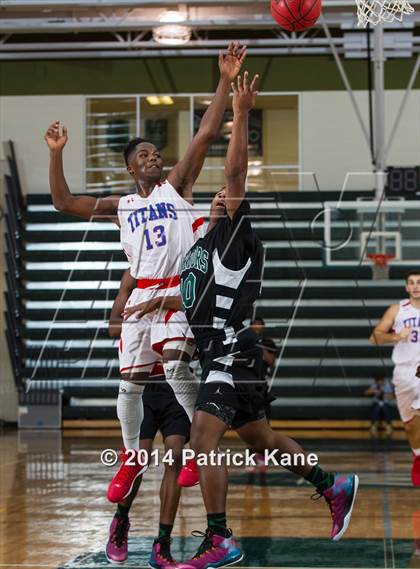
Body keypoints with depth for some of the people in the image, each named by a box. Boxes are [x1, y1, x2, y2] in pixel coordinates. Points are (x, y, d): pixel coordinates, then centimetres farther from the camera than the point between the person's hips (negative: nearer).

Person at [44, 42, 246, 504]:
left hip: (181, 290, -3)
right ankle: (131, 459, 22)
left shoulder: (177, 186, 9)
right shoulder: (120, 206, 16)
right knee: (130, 381, 4)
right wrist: (56, 153, 6)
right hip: (142, 293, 4)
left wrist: (225, 82, -11)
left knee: (175, 363, -25)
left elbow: (205, 136, -2)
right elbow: (63, 202, 14)